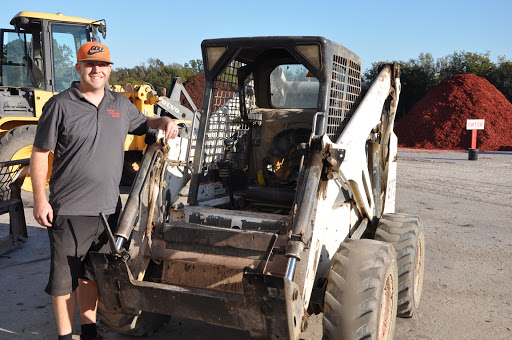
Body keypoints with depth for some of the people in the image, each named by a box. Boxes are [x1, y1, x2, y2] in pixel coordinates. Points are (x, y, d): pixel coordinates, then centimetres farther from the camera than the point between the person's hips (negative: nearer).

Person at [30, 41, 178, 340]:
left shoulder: (121, 105, 10)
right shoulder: (61, 105, -6)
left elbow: (142, 124, 28)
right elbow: (40, 154, -5)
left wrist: (165, 121, 6)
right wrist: (40, 199, -10)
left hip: (108, 207, 5)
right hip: (70, 210, -4)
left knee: (93, 273, 18)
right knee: (65, 278, 5)